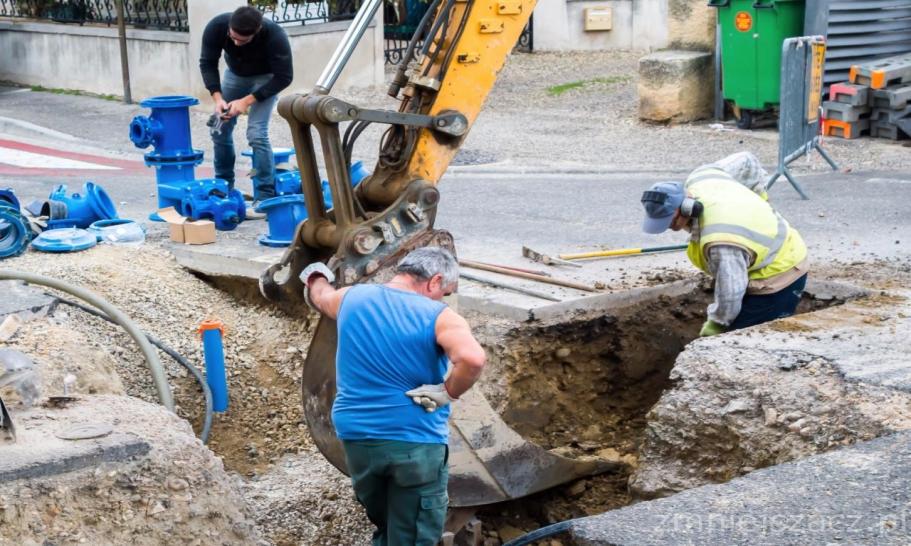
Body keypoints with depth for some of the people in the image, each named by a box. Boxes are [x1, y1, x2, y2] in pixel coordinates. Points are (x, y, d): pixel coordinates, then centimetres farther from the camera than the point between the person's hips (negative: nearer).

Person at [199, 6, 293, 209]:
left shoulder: (275, 37, -38)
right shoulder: (216, 27, -30)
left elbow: (283, 77, -28)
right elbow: (207, 63, -15)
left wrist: (247, 101, -32)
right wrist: (218, 97, -29)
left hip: (265, 78, -4)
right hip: (235, 73, 4)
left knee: (256, 133, -19)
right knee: (220, 130, 2)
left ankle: (265, 197, -13)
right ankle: (223, 187, 20)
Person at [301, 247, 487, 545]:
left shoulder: (352, 298, 3)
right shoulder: (439, 317, -12)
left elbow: (320, 295, 27)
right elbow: (473, 359, -32)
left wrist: (317, 276, 49)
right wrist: (447, 393, -15)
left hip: (357, 436, 5)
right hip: (416, 441, -5)